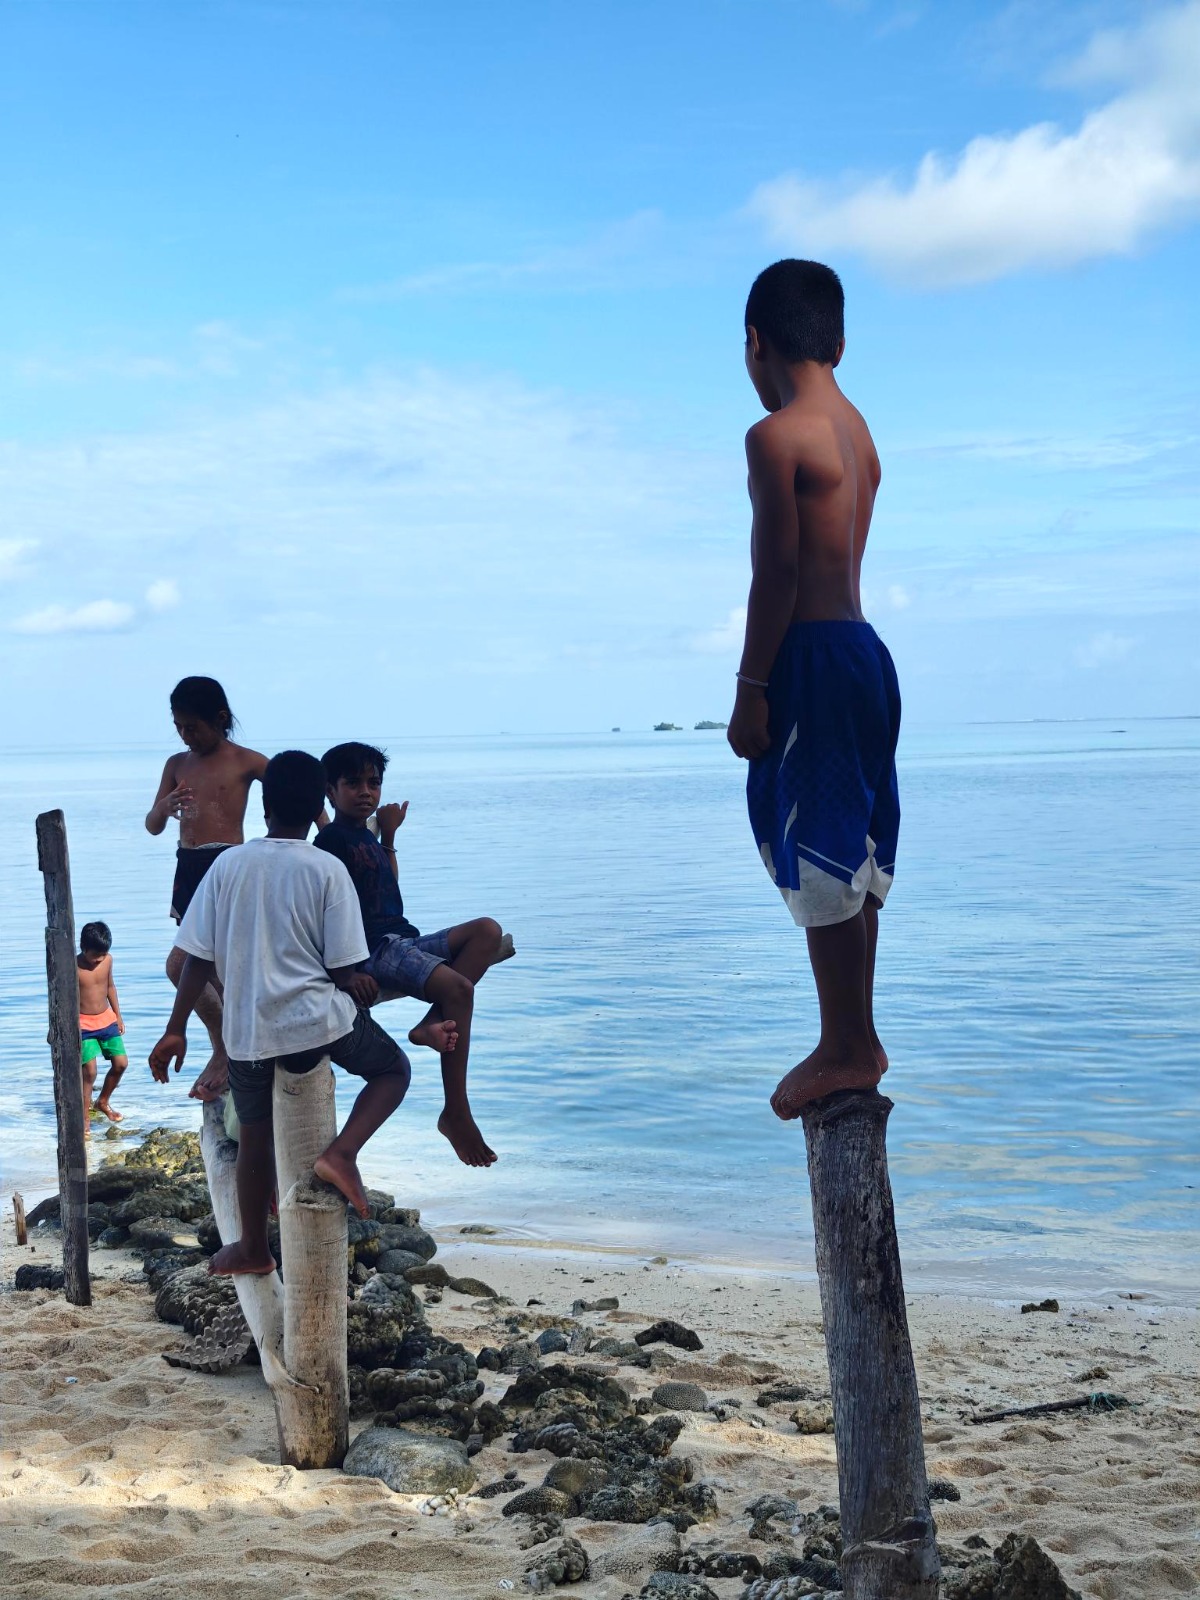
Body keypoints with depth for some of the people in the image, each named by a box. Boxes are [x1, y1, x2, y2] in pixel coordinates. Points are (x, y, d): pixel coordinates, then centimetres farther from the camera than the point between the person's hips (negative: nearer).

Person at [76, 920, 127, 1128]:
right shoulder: (73, 967, -18)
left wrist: (118, 1015, 16)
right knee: (89, 1070, -11)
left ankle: (103, 1102, 27)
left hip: (107, 1019, 5)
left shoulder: (107, 960, -3)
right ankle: (85, 1117, 1)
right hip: (83, 1024, -5)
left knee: (121, 1063, 4)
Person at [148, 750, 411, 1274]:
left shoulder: (228, 864, 0)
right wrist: (359, 988, 15)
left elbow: (198, 958, 0)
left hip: (247, 1026, 3)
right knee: (393, 1069, 19)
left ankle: (253, 1248, 33)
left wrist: (176, 1030, 6)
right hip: (317, 1018, -3)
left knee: (254, 1131, 20)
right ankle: (341, 1152, -4)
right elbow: (343, 970, -7)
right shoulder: (328, 870, -7)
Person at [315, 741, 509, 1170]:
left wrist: (388, 836, 30)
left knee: (487, 931, -8)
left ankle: (434, 1023, -22)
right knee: (457, 987, -28)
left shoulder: (367, 837, 22)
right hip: (373, 951, -9)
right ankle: (456, 1114, -24)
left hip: (402, 941, 9)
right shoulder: (331, 840, -5)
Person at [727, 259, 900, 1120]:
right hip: (865, 651, 9)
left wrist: (751, 687, -13)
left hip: (812, 657, -9)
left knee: (816, 855, -3)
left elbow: (778, 573, -16)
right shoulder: (858, 433, 15)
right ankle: (853, 1040, 21)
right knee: (849, 854, 13)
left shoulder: (776, 435, -12)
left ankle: (848, 1048, 3)